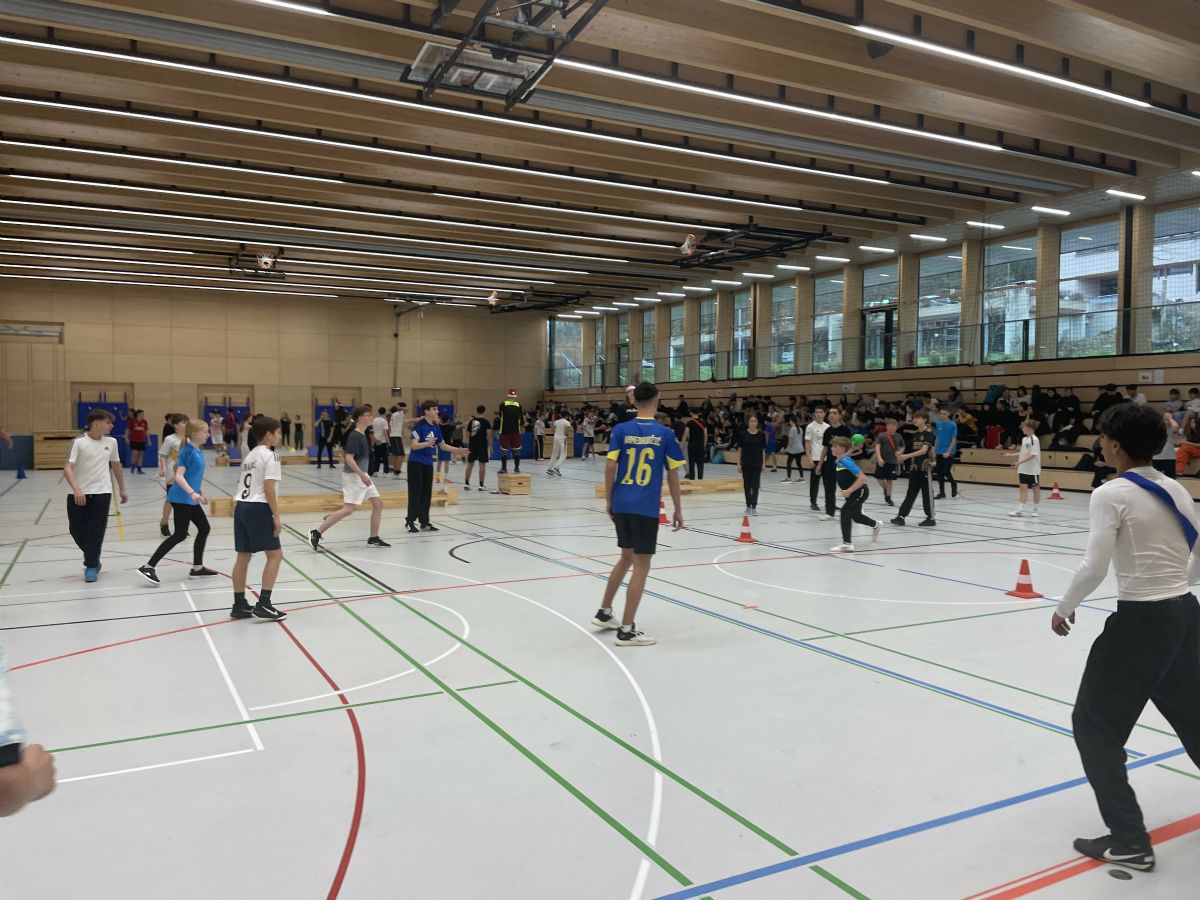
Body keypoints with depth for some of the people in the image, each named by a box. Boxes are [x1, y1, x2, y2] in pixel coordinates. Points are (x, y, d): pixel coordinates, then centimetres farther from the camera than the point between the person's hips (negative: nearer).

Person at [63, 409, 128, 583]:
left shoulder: (111, 442, 4)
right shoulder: (79, 442, -9)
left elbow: (116, 465, 19)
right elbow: (67, 468, -17)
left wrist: (122, 489, 24)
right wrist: (76, 489, -32)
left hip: (102, 492, 2)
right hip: (79, 494, -2)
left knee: (96, 531, -3)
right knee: (77, 531, 5)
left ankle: (91, 565, 9)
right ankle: (92, 557, 29)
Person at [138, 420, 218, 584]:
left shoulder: (199, 451, 10)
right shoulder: (188, 451, -16)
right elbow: (179, 476, -24)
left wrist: (201, 494, 27)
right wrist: (192, 493, -35)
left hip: (191, 500, 10)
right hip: (181, 498, -10)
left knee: (204, 528, 13)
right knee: (180, 534, -9)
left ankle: (197, 568, 22)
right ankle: (148, 567, -5)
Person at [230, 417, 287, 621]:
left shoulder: (250, 455, 19)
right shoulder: (269, 455, -8)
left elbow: (247, 484, 18)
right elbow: (268, 488, -15)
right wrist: (276, 517, -13)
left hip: (241, 507, 9)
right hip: (258, 508, -8)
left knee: (243, 556, 11)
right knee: (275, 554, 0)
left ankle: (239, 605, 15)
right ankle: (263, 604, -4)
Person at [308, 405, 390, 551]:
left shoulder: (362, 435, 11)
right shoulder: (354, 436, -17)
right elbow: (349, 458, -24)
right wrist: (362, 475, -28)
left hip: (362, 475, 10)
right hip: (353, 476, -10)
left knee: (378, 503, 8)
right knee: (348, 509, -12)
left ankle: (373, 538, 14)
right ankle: (316, 534, -6)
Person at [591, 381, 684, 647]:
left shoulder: (621, 430, 2)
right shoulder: (665, 434, -3)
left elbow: (610, 466, -3)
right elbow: (673, 474, -1)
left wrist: (608, 500, 8)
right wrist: (678, 509, 8)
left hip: (621, 505, 4)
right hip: (646, 508, -4)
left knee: (626, 558, 22)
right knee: (641, 566, 3)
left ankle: (604, 612, 32)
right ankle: (626, 630, 5)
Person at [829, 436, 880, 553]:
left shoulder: (846, 462, -27)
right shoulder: (838, 461, -2)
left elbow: (862, 477, -31)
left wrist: (849, 490, -34)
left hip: (860, 492, -10)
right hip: (852, 493, 10)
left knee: (845, 512, -21)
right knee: (855, 516, 25)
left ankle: (847, 544, -18)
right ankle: (875, 526, 55)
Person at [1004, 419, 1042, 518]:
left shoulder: (1034, 439, -15)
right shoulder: (1024, 439, 8)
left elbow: (1033, 455, -23)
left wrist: (1020, 462, -27)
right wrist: (1011, 455, 14)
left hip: (1033, 469, -7)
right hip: (1023, 469, 7)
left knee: (1036, 488, 7)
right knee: (1023, 488, 1)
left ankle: (1035, 509, 17)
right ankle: (1020, 509, -3)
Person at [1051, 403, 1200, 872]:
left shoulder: (1111, 495, -16)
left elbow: (1094, 568, -20)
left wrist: (1064, 609, -5)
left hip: (1141, 622, -8)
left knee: (1094, 723, 7)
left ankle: (1129, 840, 12)